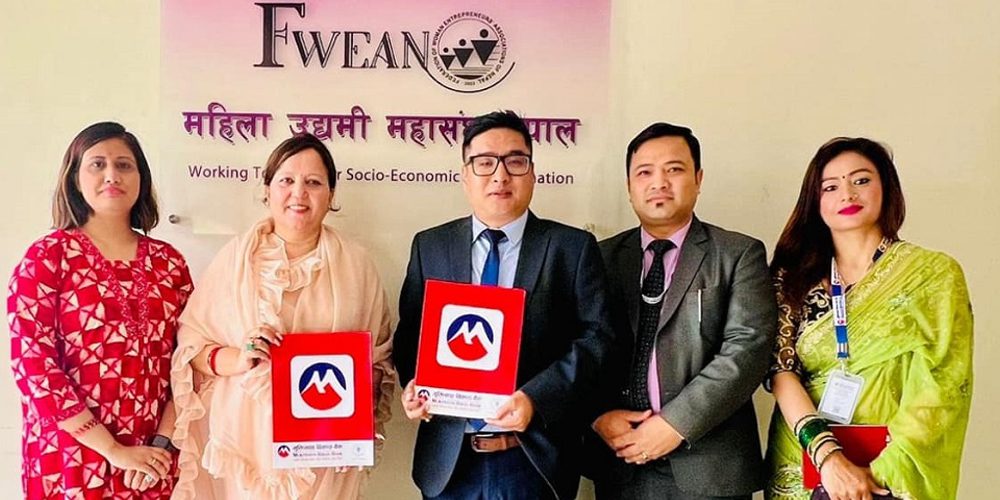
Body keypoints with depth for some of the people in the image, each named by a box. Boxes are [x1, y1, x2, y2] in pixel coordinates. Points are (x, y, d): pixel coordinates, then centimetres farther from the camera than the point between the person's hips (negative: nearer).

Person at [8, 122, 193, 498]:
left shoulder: (168, 262, 4)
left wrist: (163, 443, -8)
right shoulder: (47, 257, -5)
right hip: (71, 462, -3)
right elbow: (32, 364, -12)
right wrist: (114, 451, -14)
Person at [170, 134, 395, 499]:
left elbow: (380, 361, 7)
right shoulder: (233, 258, 0)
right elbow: (188, 345, 2)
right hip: (245, 440, 0)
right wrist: (236, 358, -16)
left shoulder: (356, 265, 2)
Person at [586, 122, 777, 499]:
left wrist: (676, 424, -17)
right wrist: (598, 417, -13)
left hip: (708, 465, -2)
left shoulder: (740, 254, -1)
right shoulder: (603, 257, 6)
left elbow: (748, 349, -11)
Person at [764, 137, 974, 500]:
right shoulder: (795, 277, 0)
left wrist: (881, 470, -17)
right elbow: (782, 371, -7)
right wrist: (826, 454, -20)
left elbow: (942, 388, -9)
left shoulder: (934, 274, -5)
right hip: (800, 470, 2)